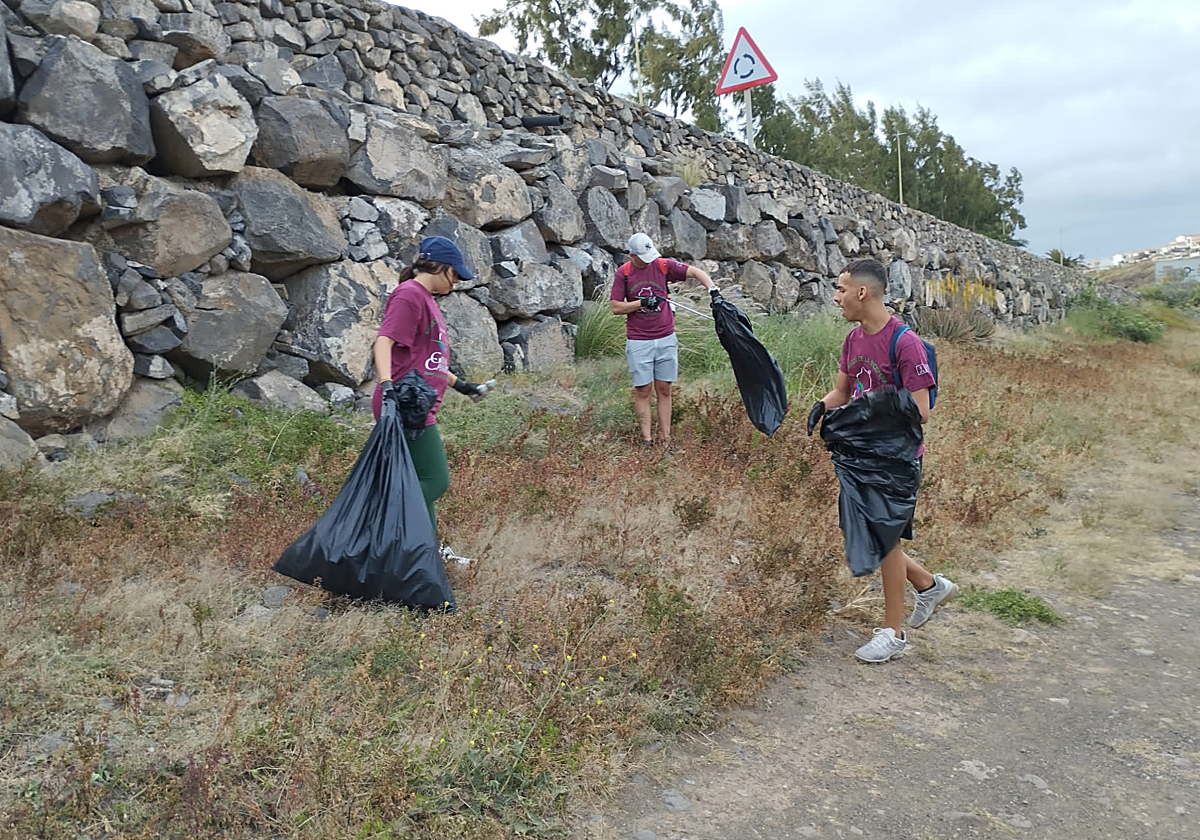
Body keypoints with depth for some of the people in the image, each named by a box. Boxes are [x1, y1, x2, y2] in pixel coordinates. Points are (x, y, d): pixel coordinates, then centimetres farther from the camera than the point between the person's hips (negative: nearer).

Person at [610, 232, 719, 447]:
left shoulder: (663, 265, 0)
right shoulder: (623, 273, -2)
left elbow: (695, 272, 1)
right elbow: (616, 308, -2)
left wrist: (713, 290, -15)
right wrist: (642, 303, -14)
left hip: (666, 339, 1)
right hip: (638, 342, -1)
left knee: (664, 389, 6)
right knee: (642, 391, 1)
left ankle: (665, 439, 11)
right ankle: (646, 439, 6)